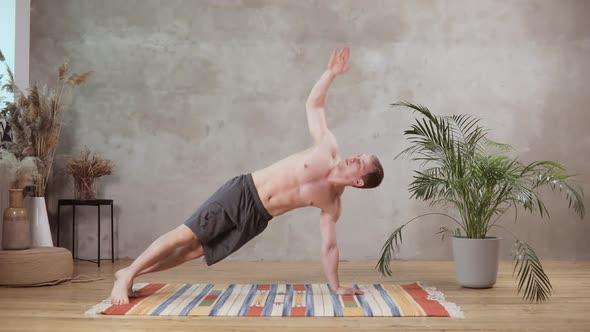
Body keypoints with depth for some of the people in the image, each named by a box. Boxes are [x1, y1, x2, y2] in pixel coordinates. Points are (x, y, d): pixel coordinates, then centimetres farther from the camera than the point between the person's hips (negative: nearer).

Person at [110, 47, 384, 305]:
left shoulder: (332, 205, -1)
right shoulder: (328, 148, -4)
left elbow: (329, 246, 6)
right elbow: (313, 104, 6)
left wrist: (335, 286, 3)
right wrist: (331, 73, -4)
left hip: (255, 218, 3)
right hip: (242, 193, -2)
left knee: (198, 250, 0)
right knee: (184, 235, -6)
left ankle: (133, 274, 14)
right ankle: (126, 275, 7)